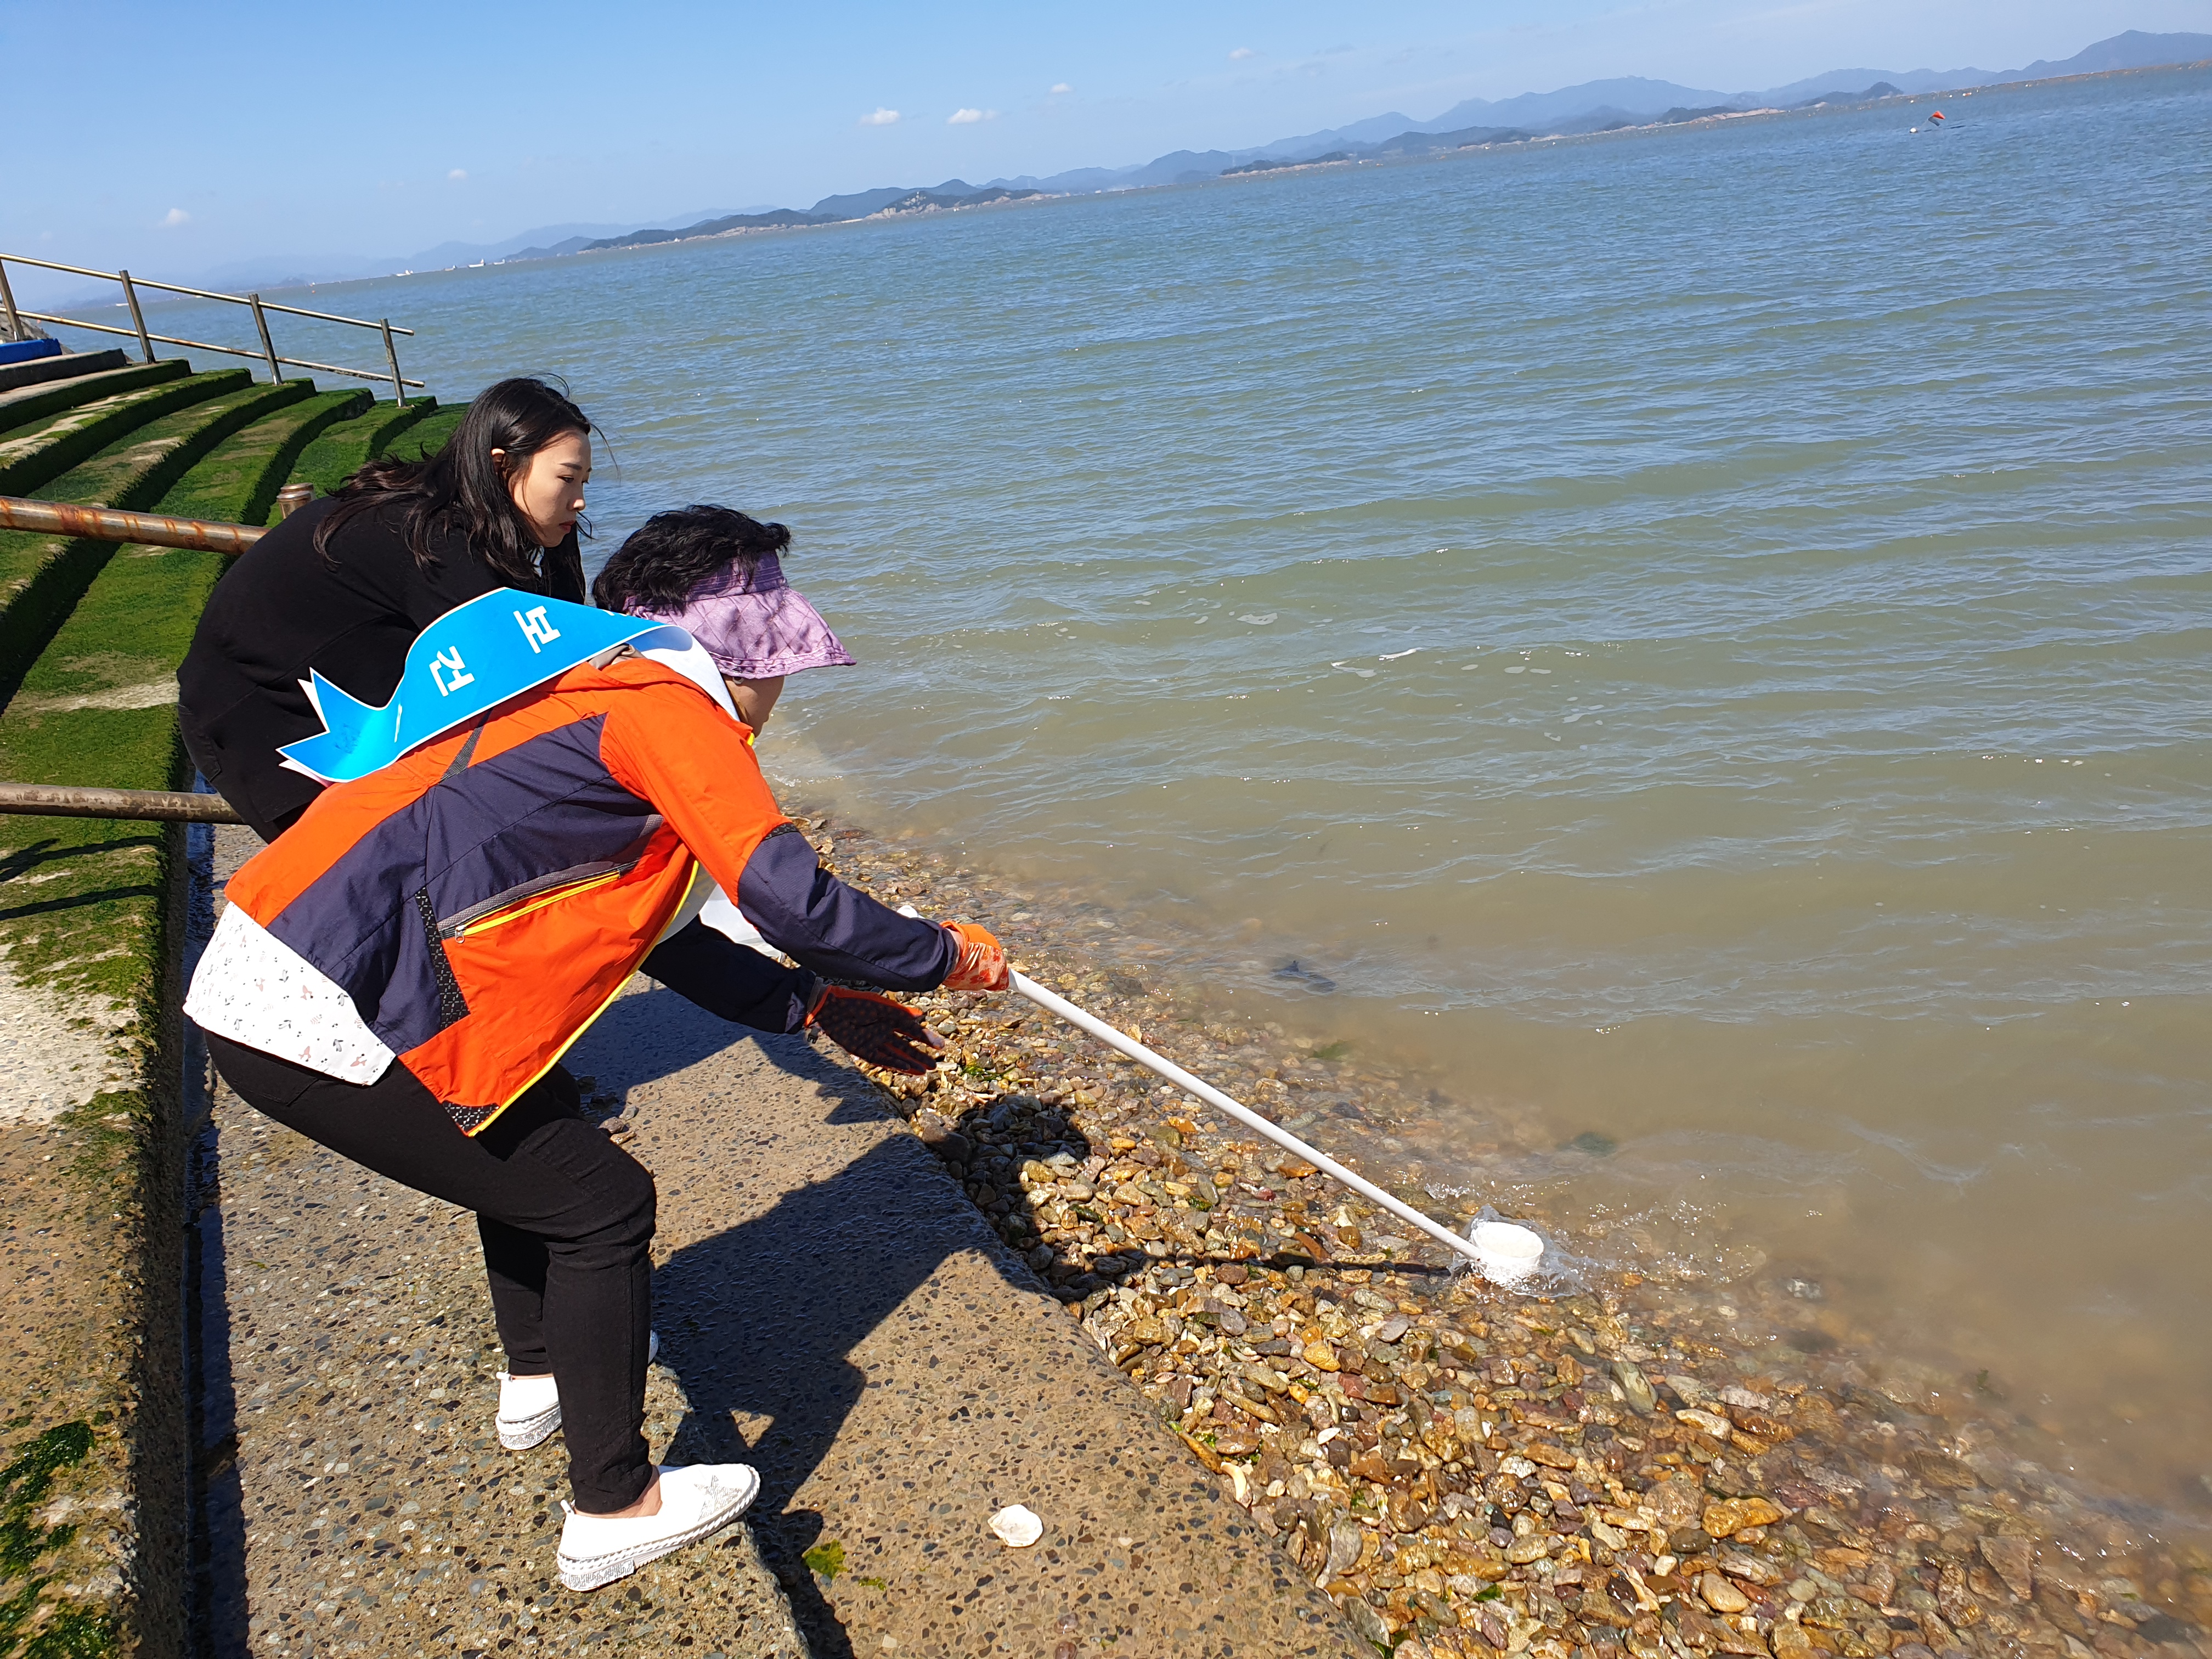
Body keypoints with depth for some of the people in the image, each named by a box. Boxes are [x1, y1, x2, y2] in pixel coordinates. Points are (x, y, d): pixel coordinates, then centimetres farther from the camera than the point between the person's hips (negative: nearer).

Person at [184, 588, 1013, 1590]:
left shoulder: (585, 694, 22)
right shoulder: (670, 703, -8)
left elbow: (660, 931, 29)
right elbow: (790, 900, -19)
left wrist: (821, 1001, 28)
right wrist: (944, 956, -2)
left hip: (257, 971, 10)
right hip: (317, 1019, -10)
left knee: (524, 1129, 29)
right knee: (602, 1203, 2)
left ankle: (543, 1365, 47)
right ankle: (611, 1511, 15)